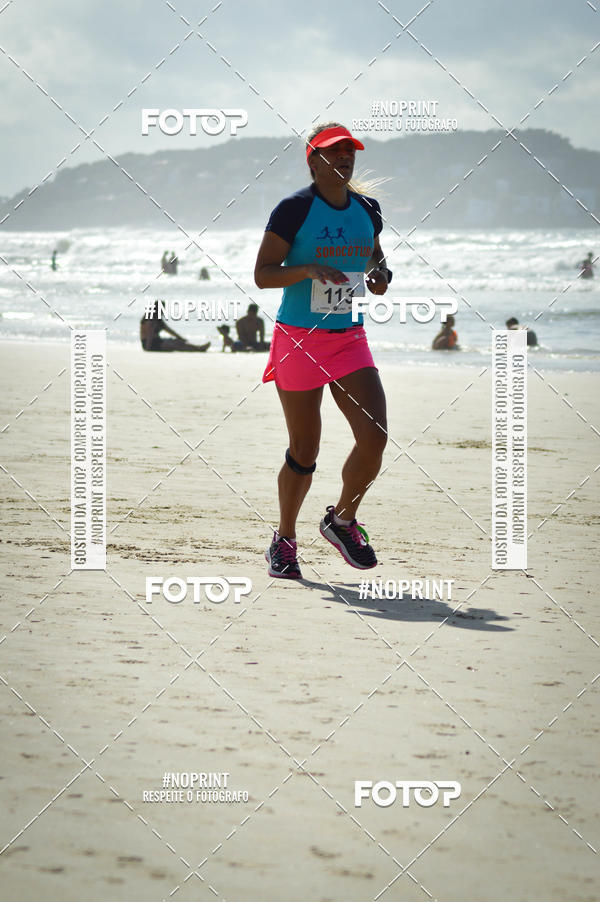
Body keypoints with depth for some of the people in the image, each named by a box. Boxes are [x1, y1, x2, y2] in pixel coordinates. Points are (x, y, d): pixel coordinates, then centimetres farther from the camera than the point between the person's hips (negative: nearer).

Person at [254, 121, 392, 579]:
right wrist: (309, 269, -26)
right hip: (299, 341, -4)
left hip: (350, 339, 5)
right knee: (304, 452, 1)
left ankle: (342, 520, 14)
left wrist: (380, 276, -1)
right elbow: (262, 274, -10)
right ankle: (284, 541, 22)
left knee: (375, 436, -10)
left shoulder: (367, 209, 7)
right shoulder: (294, 209, -9)